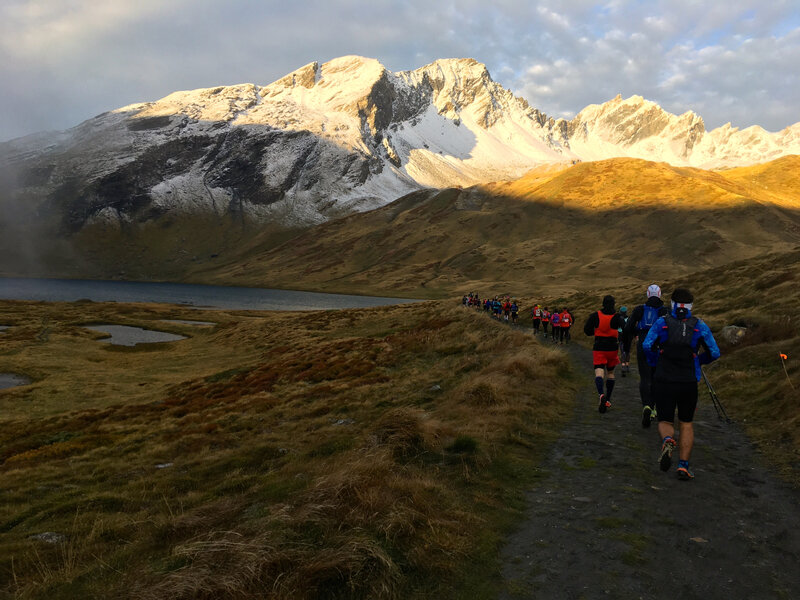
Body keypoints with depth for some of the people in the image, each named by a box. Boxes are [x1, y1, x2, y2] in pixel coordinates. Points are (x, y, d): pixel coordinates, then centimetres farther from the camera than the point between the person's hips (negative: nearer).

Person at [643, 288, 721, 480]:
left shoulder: (662, 322, -2)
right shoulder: (699, 326, 0)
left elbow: (646, 345, -12)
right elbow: (714, 353, -2)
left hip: (664, 381, -1)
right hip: (688, 383, 1)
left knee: (665, 422, 11)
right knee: (686, 423, 16)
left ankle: (667, 440, -23)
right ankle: (684, 466, 8)